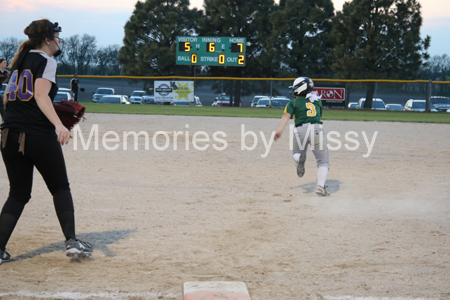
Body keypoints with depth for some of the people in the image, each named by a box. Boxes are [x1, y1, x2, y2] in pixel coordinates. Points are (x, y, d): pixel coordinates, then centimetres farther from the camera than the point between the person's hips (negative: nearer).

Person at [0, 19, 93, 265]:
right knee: (60, 189, 8)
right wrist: (58, 124, -34)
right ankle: (71, 241, 3)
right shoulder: (46, 61, -5)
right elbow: (41, 95, -21)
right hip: (40, 135, -6)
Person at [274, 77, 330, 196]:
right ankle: (320, 186, -13)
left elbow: (286, 116, -3)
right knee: (323, 161, 7)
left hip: (301, 129, -1)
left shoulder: (294, 102, 11)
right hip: (317, 128, 1)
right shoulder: (317, 100, 21)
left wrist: (279, 131, -12)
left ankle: (300, 158, -13)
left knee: (296, 154, 25)